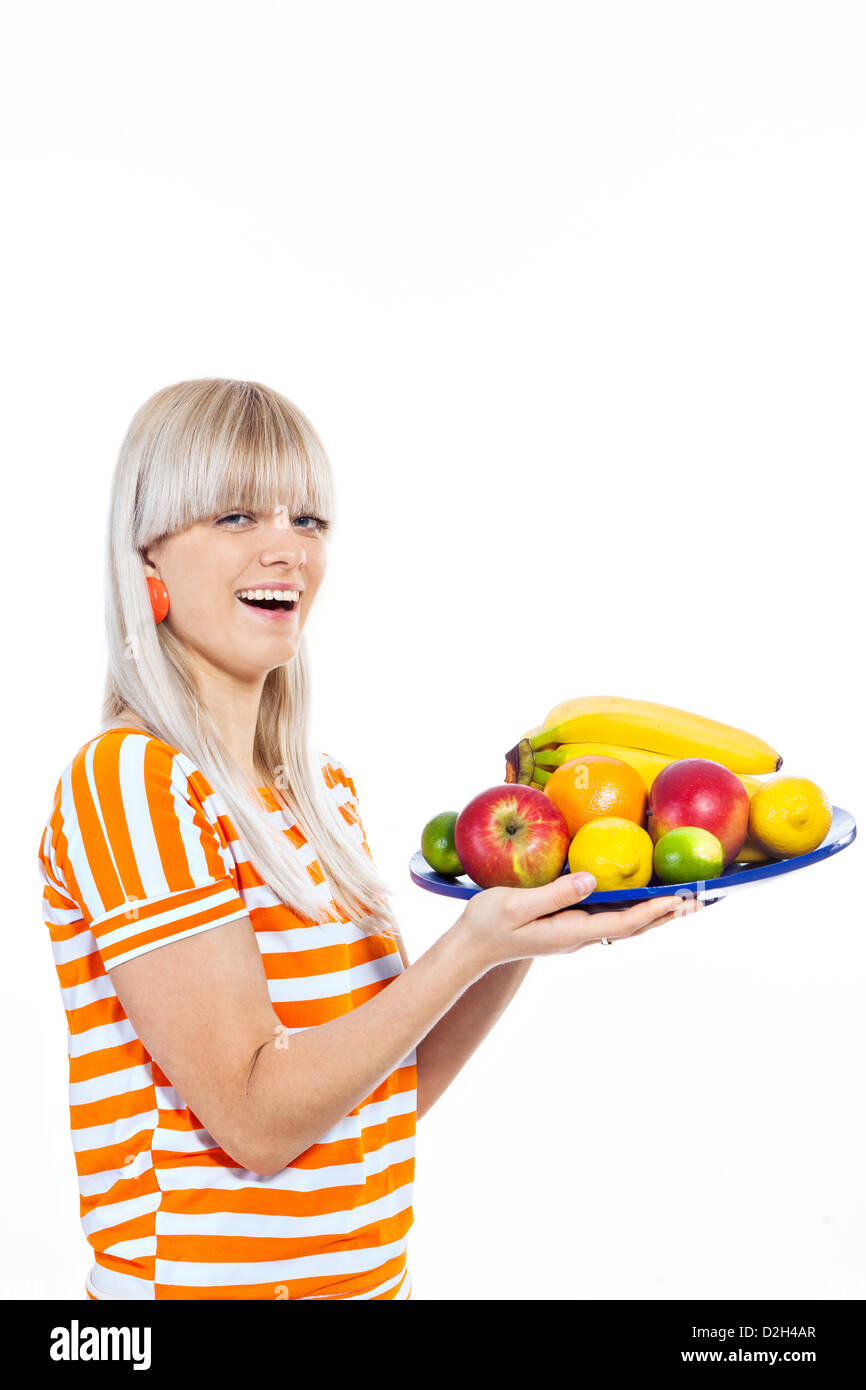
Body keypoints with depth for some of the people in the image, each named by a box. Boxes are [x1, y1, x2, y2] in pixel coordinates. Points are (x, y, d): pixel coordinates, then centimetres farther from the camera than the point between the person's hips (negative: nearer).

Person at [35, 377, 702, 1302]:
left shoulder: (324, 786, 5)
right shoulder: (128, 781, -18)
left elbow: (391, 1092, 4)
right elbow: (256, 1118, -21)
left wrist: (530, 921, -6)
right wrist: (470, 946, -26)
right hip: (205, 1278, -7)